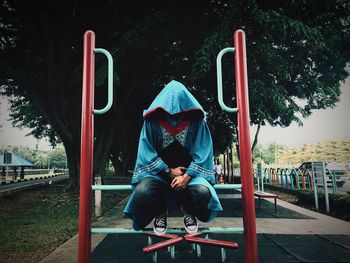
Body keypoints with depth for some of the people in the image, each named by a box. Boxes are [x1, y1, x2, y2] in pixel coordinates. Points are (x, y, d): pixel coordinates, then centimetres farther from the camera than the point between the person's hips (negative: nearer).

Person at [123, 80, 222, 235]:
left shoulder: (197, 122, -6)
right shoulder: (152, 121, -6)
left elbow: (202, 154, -8)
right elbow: (147, 153, -6)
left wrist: (187, 176, -21)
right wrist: (169, 171, -13)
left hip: (190, 170, 0)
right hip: (158, 170, 0)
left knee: (203, 192, -32)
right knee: (142, 192, -31)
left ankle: (189, 212, 10)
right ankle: (160, 213, 10)